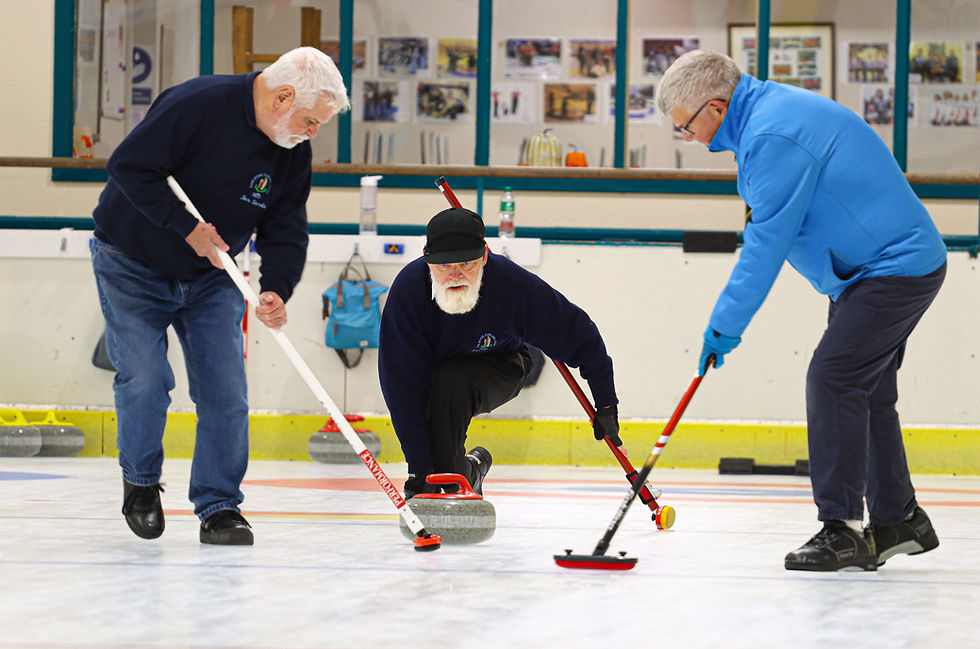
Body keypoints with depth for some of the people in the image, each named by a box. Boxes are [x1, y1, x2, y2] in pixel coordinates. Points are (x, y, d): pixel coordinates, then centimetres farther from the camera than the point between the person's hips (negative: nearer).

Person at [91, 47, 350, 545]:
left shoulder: (294, 154, -6)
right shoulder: (196, 106, -27)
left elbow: (285, 232, -3)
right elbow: (128, 167, -27)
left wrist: (276, 289, -22)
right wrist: (187, 228, -27)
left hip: (212, 278, 5)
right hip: (133, 266, -5)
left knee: (224, 390, -5)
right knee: (145, 382, -12)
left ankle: (219, 507, 2)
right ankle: (140, 485, 13)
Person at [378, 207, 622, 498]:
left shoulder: (514, 284, -32)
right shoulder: (407, 289, -32)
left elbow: (581, 335, -17)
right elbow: (401, 385, -30)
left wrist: (606, 405, -10)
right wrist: (419, 467, -33)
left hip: (498, 369, -2)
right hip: (434, 369, 2)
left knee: (451, 383, -32)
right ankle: (470, 469, 9)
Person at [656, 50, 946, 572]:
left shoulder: (773, 136, -23)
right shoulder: (767, 110, 11)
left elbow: (766, 245, -22)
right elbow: (767, 232, 22)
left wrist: (725, 327, -15)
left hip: (895, 269, -11)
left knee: (833, 379, -14)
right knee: (864, 392, 15)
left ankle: (842, 529, -13)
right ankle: (899, 521, 23)